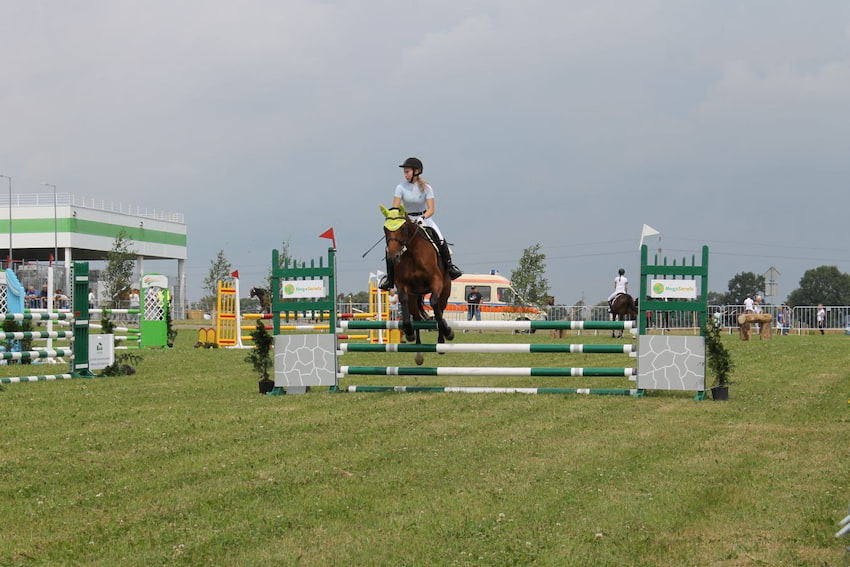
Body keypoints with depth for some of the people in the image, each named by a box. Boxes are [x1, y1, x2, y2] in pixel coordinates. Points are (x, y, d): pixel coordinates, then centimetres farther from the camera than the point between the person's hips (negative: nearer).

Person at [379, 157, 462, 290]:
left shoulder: (426, 188, -8)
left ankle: (449, 265, -8)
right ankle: (389, 276, -5)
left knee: (440, 240, -26)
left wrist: (422, 218, -35)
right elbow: (395, 208, -12)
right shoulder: (401, 187, -7)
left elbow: (431, 209, -15)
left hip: (424, 218, -1)